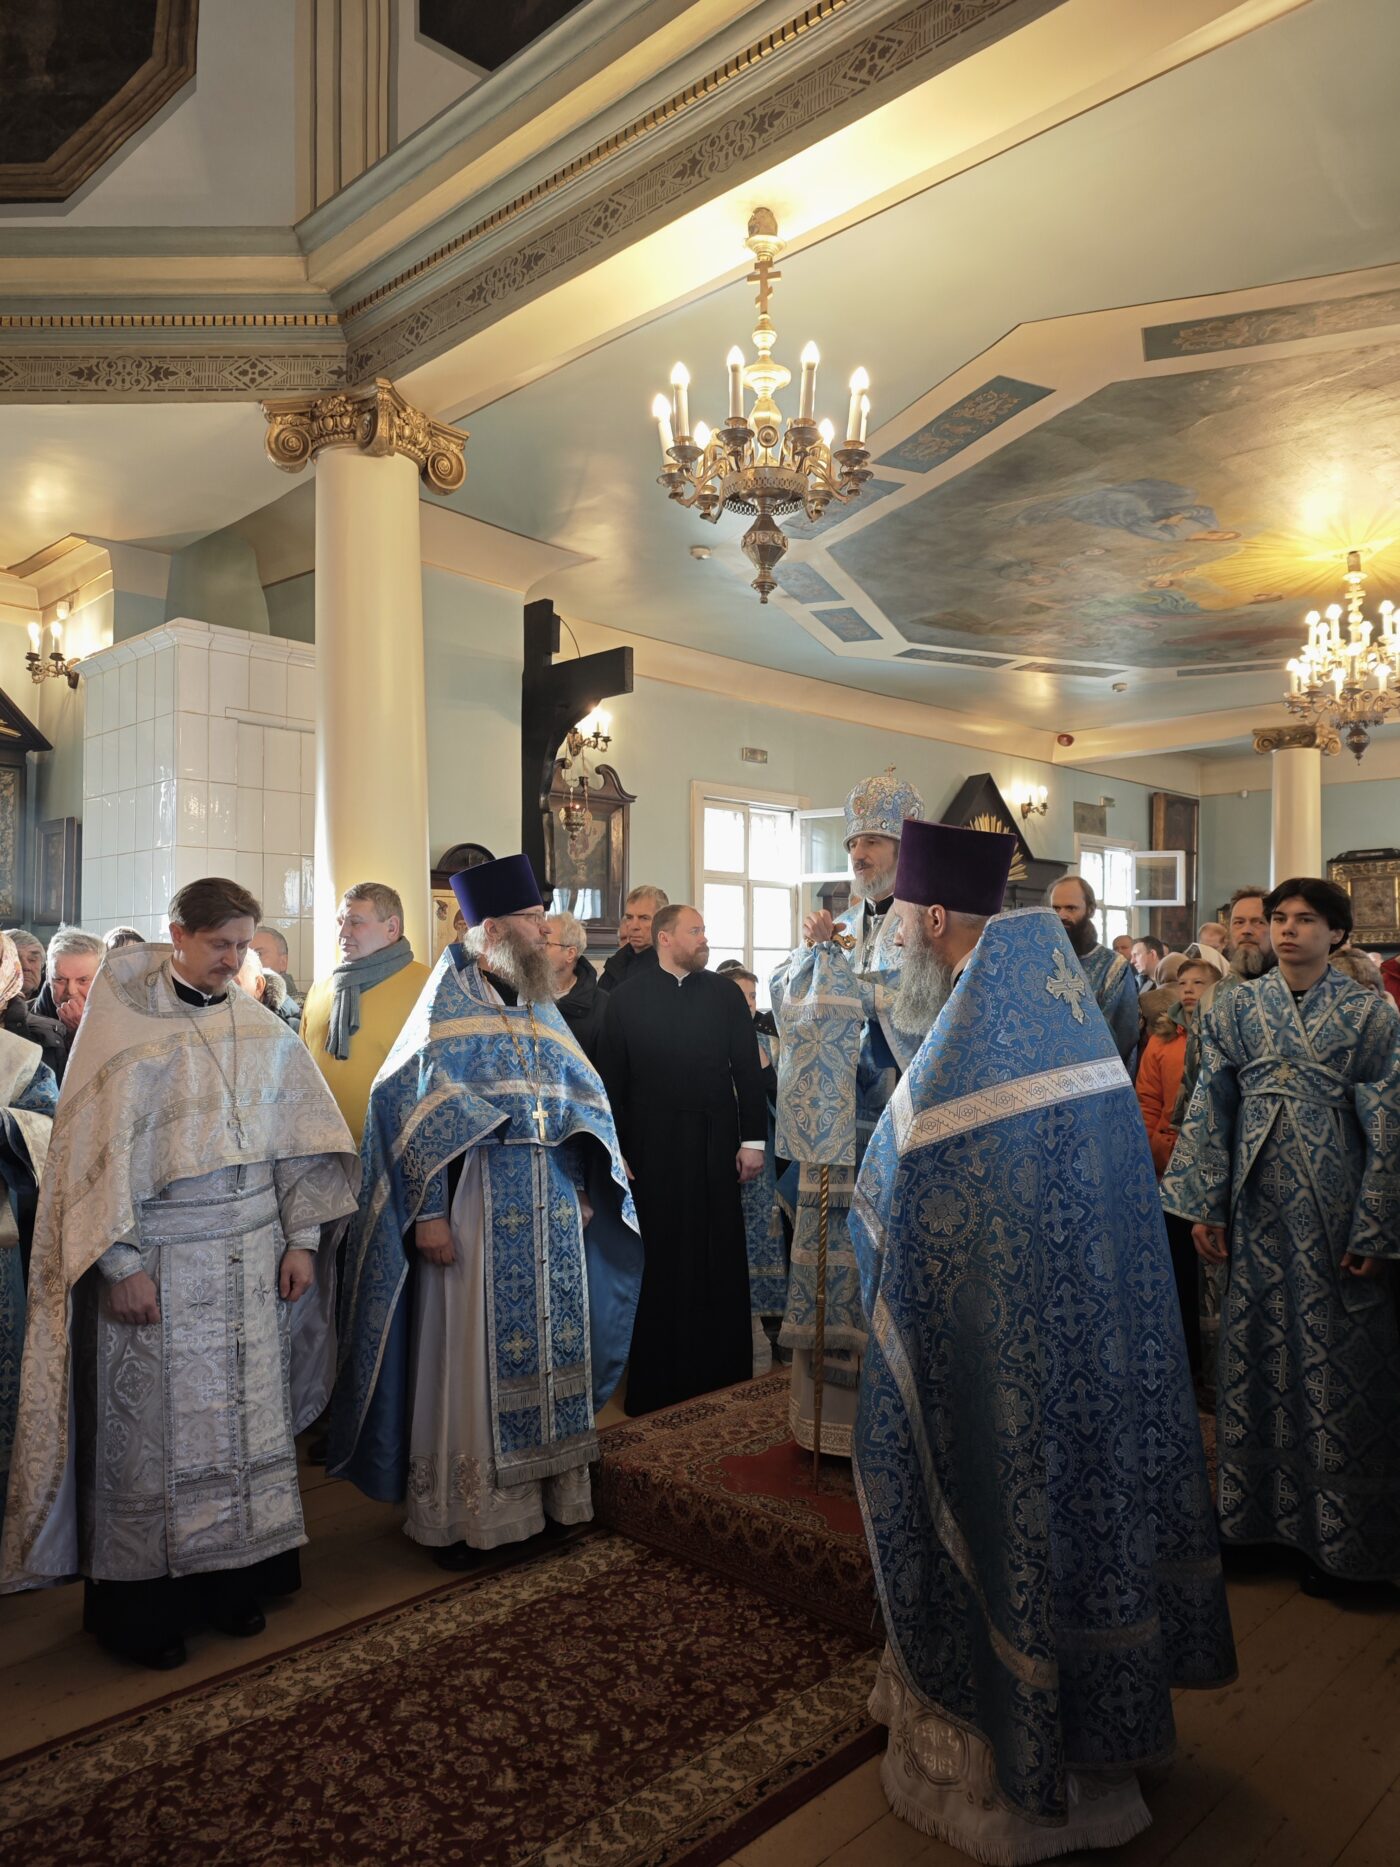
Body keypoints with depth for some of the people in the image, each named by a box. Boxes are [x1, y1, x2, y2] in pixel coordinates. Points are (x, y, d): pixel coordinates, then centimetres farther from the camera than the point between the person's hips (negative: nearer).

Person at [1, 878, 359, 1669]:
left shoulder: (262, 1030, 4)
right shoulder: (124, 1025, -7)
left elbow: (300, 1138, 5)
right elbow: (98, 1148, -9)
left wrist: (301, 1238, 2)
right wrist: (121, 1263, -13)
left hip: (251, 1255, 4)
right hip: (157, 1260, -3)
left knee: (249, 1417, 12)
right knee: (152, 1427, 7)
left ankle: (236, 1577, 30)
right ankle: (143, 1605, 25)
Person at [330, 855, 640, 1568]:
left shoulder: (540, 1006, 14)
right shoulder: (449, 1003, -5)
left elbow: (581, 1101, 17)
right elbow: (412, 1105, -11)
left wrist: (583, 1190, 9)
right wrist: (428, 1211, -17)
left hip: (551, 1204, 6)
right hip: (479, 1203, -6)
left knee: (549, 1346, 11)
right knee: (471, 1354, 1)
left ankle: (548, 1489, 25)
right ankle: (459, 1513, 15)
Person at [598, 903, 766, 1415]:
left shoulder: (724, 993, 4)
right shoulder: (626, 998, 0)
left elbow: (747, 1068, 3)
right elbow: (612, 1080, 0)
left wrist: (752, 1139, -1)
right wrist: (616, 1152, -3)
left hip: (716, 1146, 1)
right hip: (652, 1149, -1)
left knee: (719, 1260, 8)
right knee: (660, 1263, 8)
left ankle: (723, 1370, 24)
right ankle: (659, 1379, 22)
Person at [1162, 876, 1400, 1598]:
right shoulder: (1235, 1010, 4)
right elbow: (1210, 1112, 4)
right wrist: (1205, 1207, 0)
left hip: (1334, 1210, -2)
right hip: (1259, 1208, 2)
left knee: (1337, 1358, 4)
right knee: (1254, 1349, 9)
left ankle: (1333, 1533, 19)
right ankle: (1252, 1509, 25)